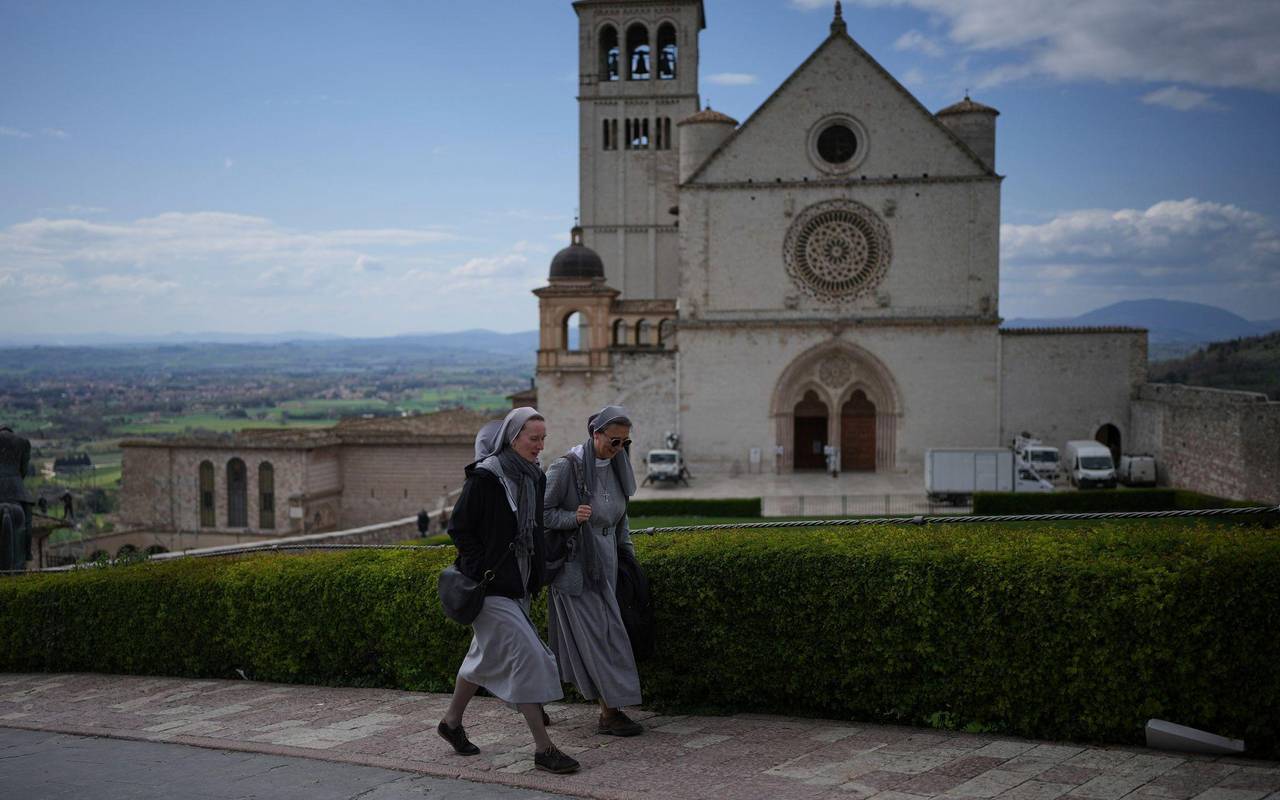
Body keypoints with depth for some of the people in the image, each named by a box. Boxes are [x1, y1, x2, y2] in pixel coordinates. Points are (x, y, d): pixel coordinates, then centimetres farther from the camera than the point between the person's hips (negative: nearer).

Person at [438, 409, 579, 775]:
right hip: (492, 588, -8)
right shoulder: (484, 478, -17)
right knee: (527, 655, -12)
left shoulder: (534, 478, 6)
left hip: (518, 584, 8)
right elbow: (458, 528, -13)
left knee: (487, 655, 19)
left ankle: (451, 722, 38)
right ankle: (543, 749, -6)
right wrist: (482, 569, -14)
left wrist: (534, 577, 13)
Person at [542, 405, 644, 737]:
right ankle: (610, 712, -3)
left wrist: (627, 547, 15)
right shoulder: (567, 466, -15)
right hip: (575, 563, -7)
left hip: (604, 563, 7)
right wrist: (573, 517, -26)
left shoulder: (616, 467, 8)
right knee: (597, 635, -8)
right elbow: (542, 513, -11)